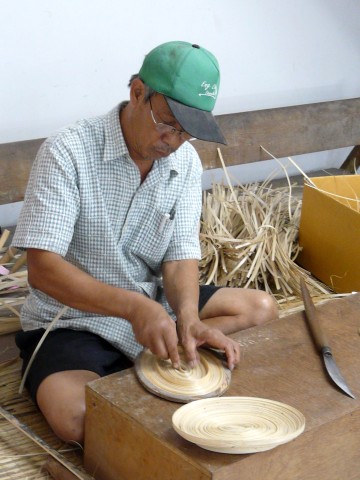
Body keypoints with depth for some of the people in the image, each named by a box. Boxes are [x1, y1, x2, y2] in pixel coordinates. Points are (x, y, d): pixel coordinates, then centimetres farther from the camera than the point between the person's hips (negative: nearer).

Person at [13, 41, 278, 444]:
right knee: (75, 418, -33)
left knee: (261, 308, -5)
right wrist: (133, 306, -39)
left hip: (153, 305, 6)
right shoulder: (67, 153, -20)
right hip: (73, 320, -6)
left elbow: (181, 256, -4)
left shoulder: (185, 162, -1)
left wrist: (188, 318, -27)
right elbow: (42, 268, -26)